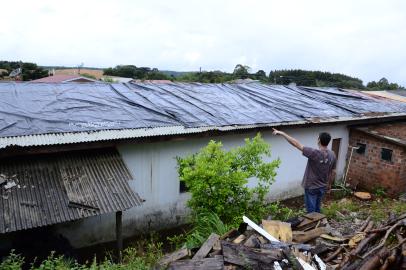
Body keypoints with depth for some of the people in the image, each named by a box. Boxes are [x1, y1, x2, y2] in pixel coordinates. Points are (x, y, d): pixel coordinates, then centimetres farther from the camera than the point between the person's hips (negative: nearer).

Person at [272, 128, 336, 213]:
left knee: (311, 211, 8)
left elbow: (297, 144, -27)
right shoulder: (332, 155, -6)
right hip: (322, 187, 6)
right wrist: (329, 184, 21)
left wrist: (282, 133, -22)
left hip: (311, 187, -6)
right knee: (317, 209, 22)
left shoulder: (314, 153, -27)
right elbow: (333, 172, 5)